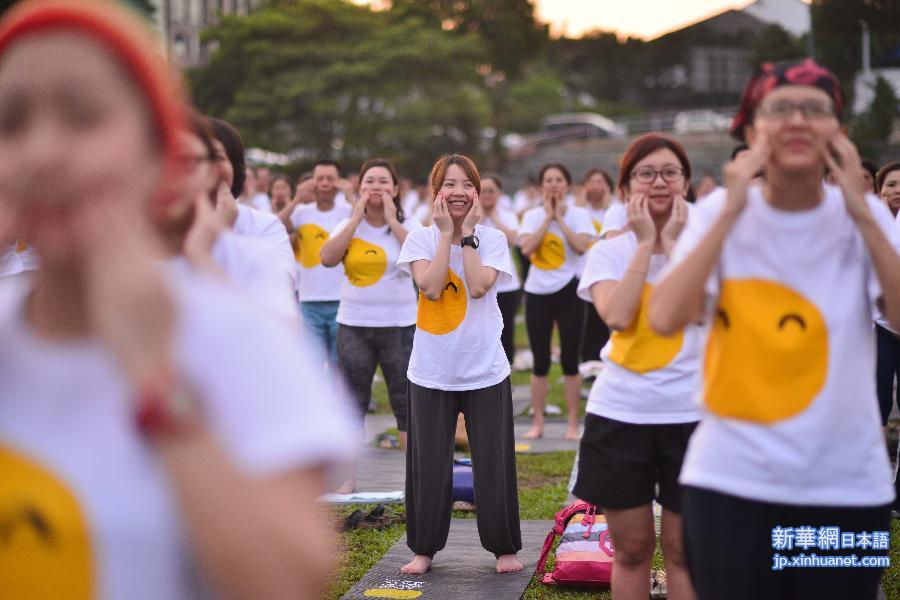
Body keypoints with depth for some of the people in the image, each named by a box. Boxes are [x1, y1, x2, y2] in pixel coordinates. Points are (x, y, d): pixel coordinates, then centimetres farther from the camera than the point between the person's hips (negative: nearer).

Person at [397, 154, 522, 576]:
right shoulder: (421, 238, -1)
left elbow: (479, 286, -17)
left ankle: (503, 546, 21)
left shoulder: (492, 239, 0)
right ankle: (424, 548, 22)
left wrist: (467, 232, -13)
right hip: (431, 371, 0)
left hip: (485, 370, 0)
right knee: (429, 465, 7)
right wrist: (446, 232, -14)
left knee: (493, 462, 5)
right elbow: (431, 287, -17)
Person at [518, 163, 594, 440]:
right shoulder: (532, 216, 5)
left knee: (570, 360, 1)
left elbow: (582, 247, -18)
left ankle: (573, 423, 10)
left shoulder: (578, 214, -1)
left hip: (568, 290, -2)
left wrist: (560, 217, -12)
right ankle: (538, 423, 14)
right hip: (537, 292, 2)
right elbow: (526, 248, -12)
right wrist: (548, 217, -9)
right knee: (540, 362, 7)